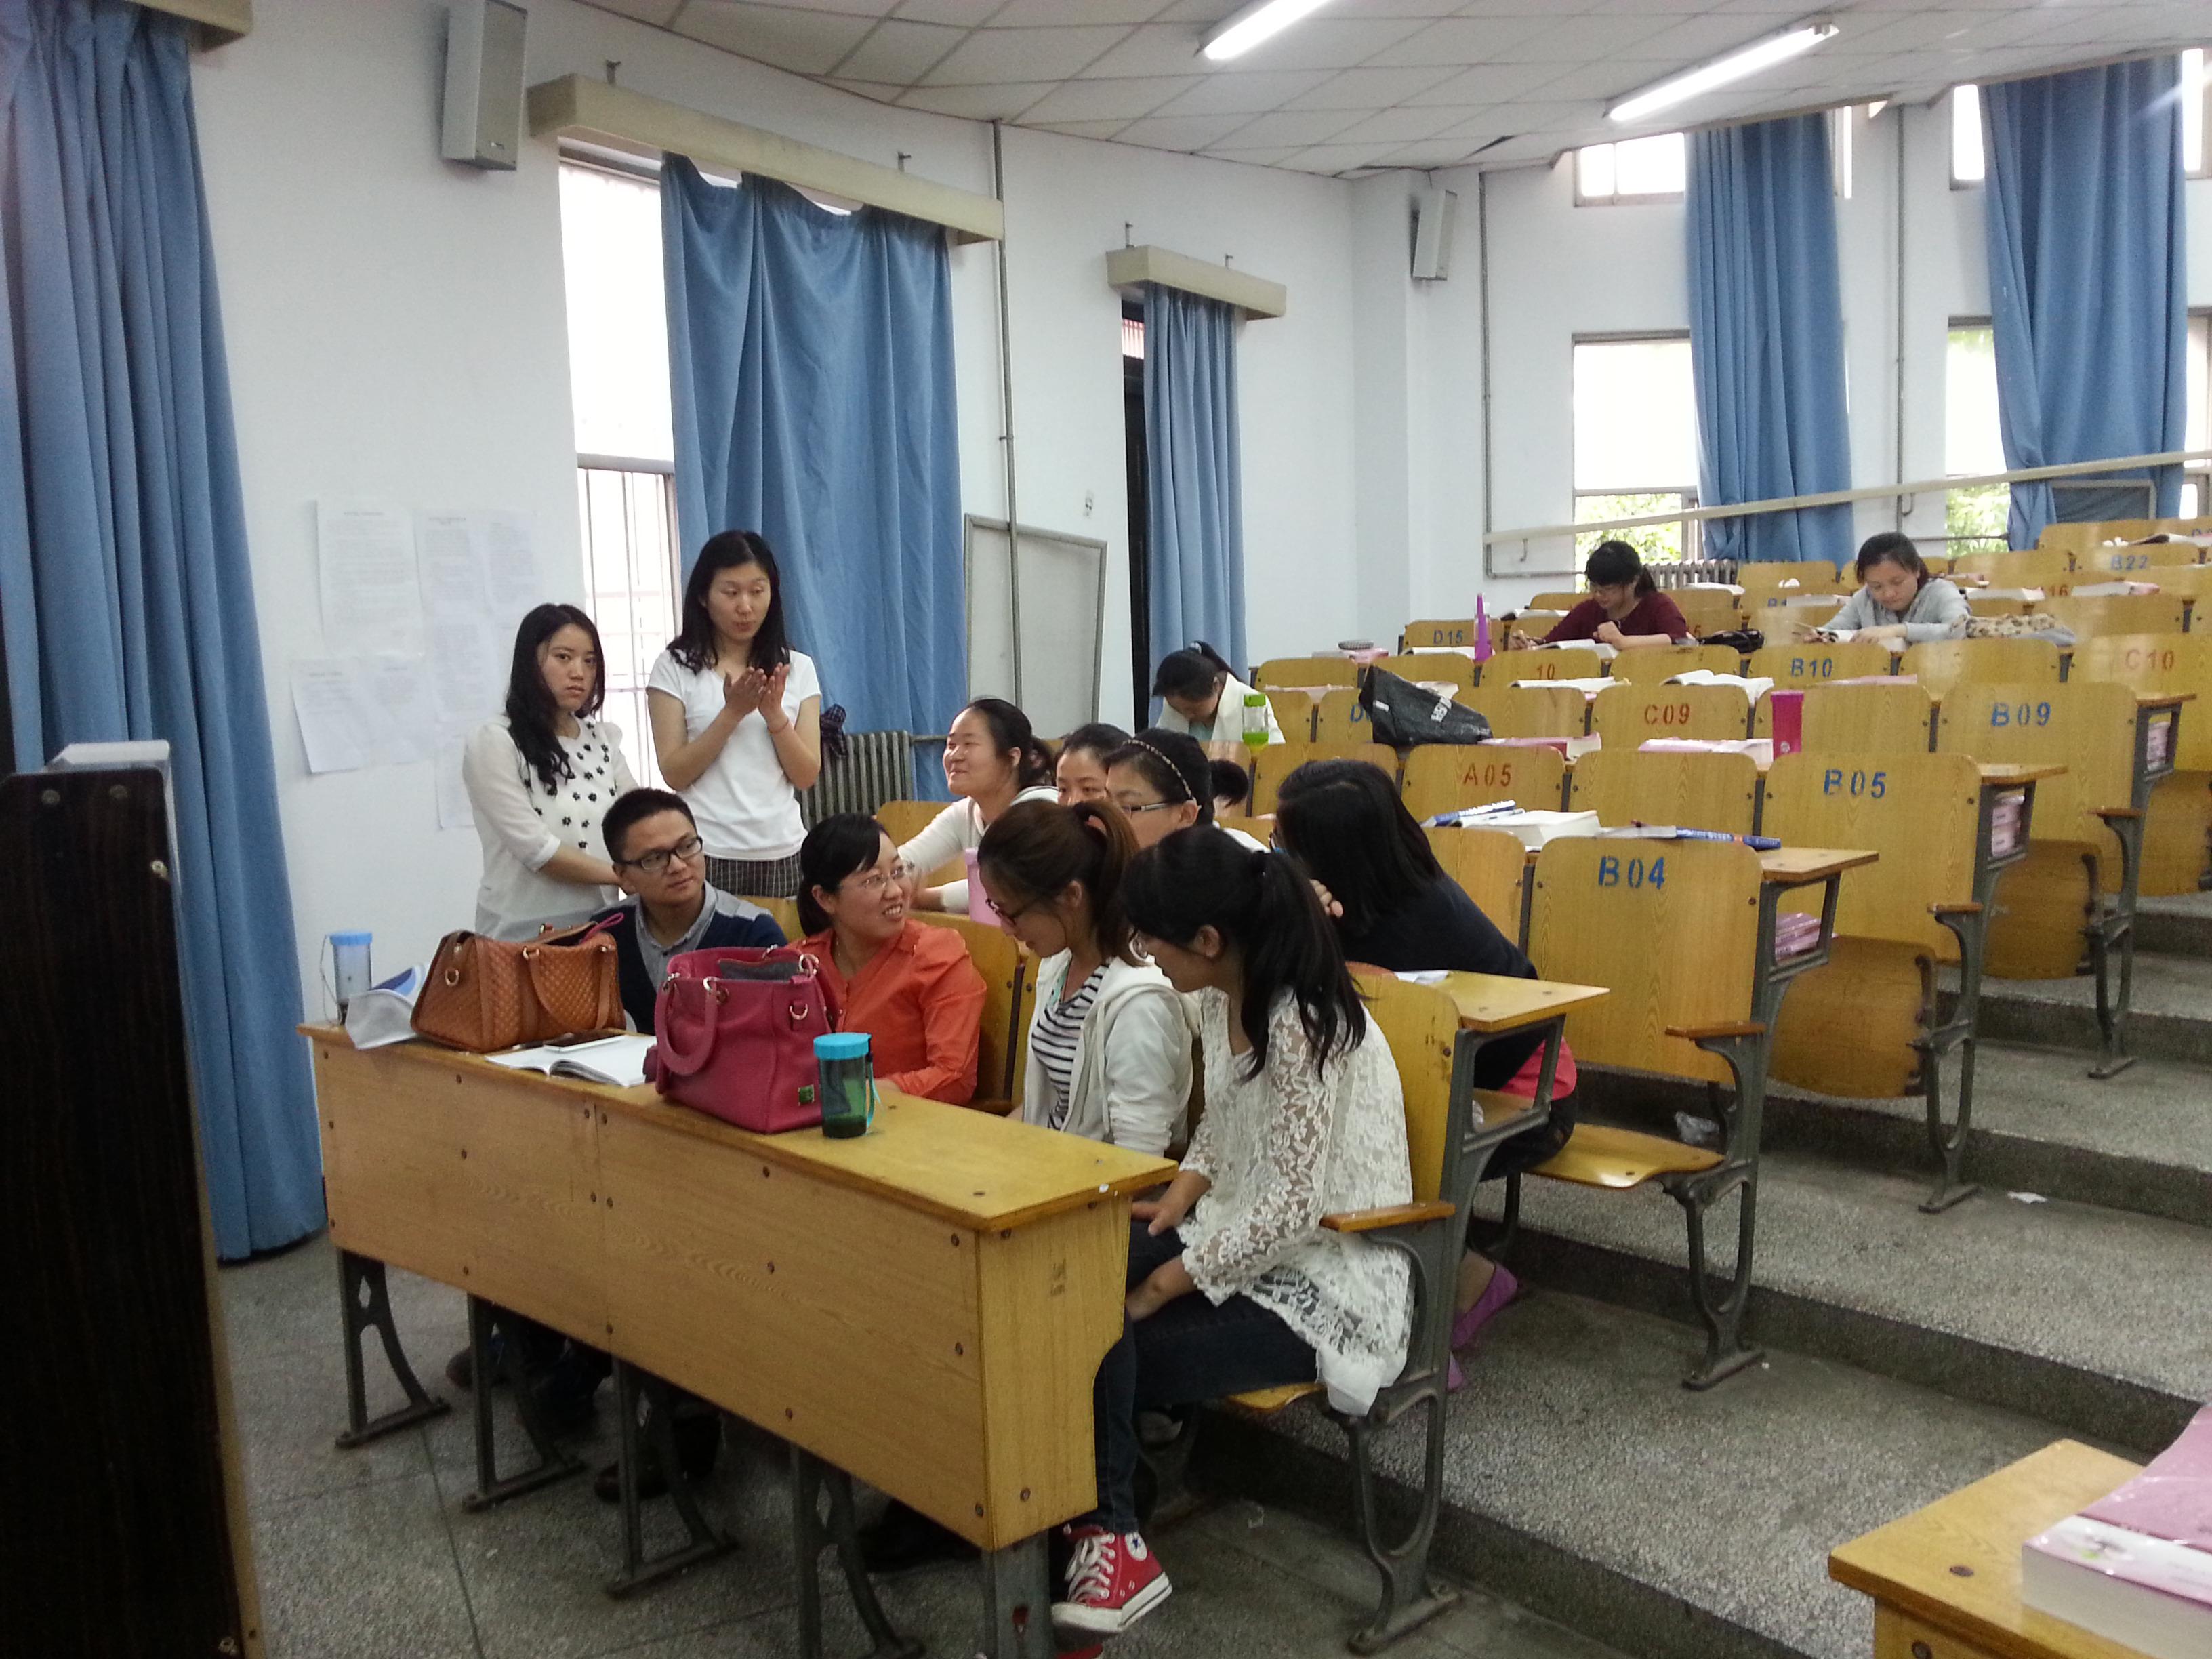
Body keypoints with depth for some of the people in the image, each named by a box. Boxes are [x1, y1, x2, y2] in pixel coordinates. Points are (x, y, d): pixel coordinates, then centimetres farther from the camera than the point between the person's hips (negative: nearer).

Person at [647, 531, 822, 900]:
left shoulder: (798, 668, 7)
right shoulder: (675, 668, 0)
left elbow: (806, 777, 2)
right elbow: (675, 774, -6)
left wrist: (774, 714, -14)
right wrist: (732, 713, -16)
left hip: (783, 852, 2)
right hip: (707, 854, -2)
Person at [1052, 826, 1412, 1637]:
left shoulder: (1301, 1025, -26)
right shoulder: (1222, 999, 2)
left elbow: (1293, 1208, -26)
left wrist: (1164, 1286, -20)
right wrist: (1174, 1202, -3)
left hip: (1322, 1282, -8)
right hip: (1241, 1237, 8)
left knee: (1102, 1349, -19)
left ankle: (1109, 1537, 2)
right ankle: (1101, 1523, -9)